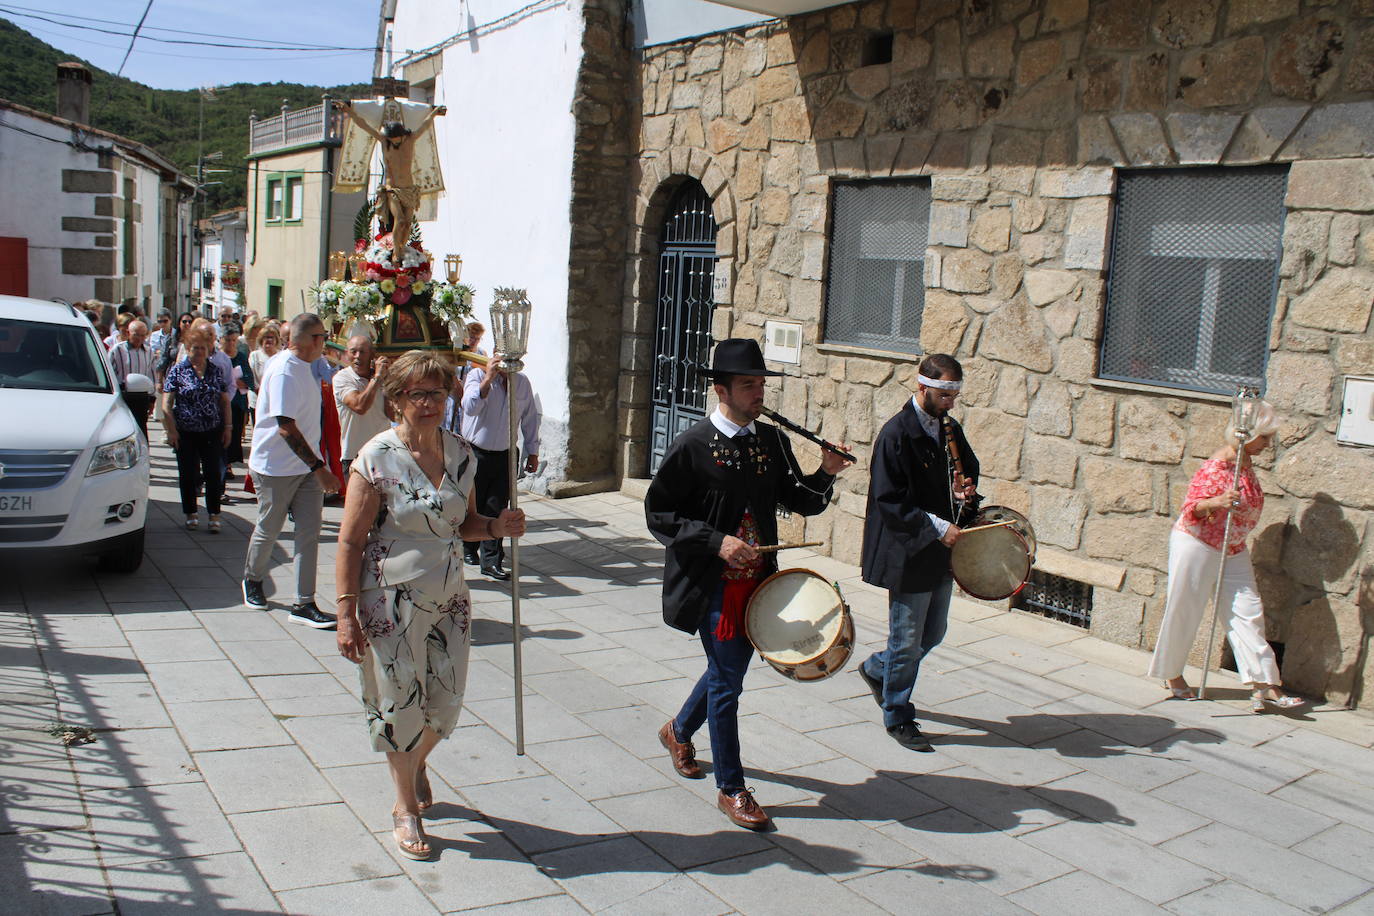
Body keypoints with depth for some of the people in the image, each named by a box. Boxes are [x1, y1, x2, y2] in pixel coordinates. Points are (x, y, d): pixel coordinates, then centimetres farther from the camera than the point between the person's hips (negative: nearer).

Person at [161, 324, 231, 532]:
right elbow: (167, 403, -3)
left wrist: (227, 427, 4)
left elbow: (224, 400, 11)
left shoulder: (215, 370, 7)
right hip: (185, 432, -1)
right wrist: (171, 430, -10)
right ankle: (191, 515, 18)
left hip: (212, 431, 1)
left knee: (213, 474, 0)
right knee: (187, 475, 6)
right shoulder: (178, 370, 0)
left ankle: (214, 516, 7)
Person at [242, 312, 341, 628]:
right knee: (268, 530, 11)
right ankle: (252, 581, 37)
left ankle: (304, 604, 3)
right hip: (277, 468, -7)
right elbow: (286, 427, -26)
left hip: (306, 466, 7)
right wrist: (320, 468, -30)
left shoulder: (302, 367, 8)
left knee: (309, 533, 0)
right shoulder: (284, 371, -20)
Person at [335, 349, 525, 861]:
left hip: (448, 598, 5)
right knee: (399, 702, 6)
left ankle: (416, 765, 45)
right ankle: (405, 806, 27)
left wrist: (496, 527, -6)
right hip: (390, 601, -5)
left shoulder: (461, 455, 2)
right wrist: (346, 614, -15)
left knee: (445, 703, 12)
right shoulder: (377, 458, -13)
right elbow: (350, 541, -12)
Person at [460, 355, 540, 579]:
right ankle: (469, 548, 34)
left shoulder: (522, 382, 5)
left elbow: (530, 418, 13)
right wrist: (488, 379, -28)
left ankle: (491, 561, 4)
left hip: (505, 454, 2)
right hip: (476, 453, -2)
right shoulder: (477, 376, -7)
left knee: (497, 507, -1)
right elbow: (470, 407, -25)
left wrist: (532, 452, 12)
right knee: (473, 504, 10)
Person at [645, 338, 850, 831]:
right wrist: (716, 542, -21)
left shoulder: (771, 440, 4)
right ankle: (731, 789, 13)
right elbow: (658, 513, -11)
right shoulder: (693, 445, -13)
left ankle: (680, 731, 47)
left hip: (758, 579, 6)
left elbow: (800, 502, 9)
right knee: (727, 679, -2)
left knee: (730, 668, 20)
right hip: (713, 584, -6)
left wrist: (825, 474, -12)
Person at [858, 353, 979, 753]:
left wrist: (964, 490, -1)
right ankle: (898, 717, 22)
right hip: (909, 554, -8)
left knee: (933, 633, 18)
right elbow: (890, 501, -19)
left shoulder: (950, 429, 8)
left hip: (942, 553, 8)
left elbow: (970, 469, 22)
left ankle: (876, 668, 42)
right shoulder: (896, 433, -16)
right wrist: (938, 527, -22)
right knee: (907, 640, 5)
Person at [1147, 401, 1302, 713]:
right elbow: (1192, 507, -23)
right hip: (1197, 544, -8)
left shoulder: (1245, 462, 5)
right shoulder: (1217, 466, -20)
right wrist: (1217, 502, -39)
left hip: (1232, 549, 8)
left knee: (1248, 611, 2)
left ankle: (1264, 687, 2)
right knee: (1185, 610, 3)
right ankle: (1172, 675, 20)